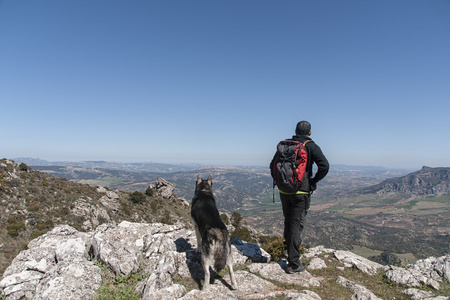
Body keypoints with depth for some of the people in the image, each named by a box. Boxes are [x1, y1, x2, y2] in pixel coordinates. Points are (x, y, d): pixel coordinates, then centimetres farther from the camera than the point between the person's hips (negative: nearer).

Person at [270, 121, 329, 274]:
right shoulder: (311, 146, -5)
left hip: (283, 191, 4)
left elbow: (272, 165, 11)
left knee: (288, 222, 22)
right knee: (296, 225, 0)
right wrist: (313, 181, -5)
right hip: (301, 192, -4)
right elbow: (324, 166, -17)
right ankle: (293, 263, 5)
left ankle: (288, 248, 38)